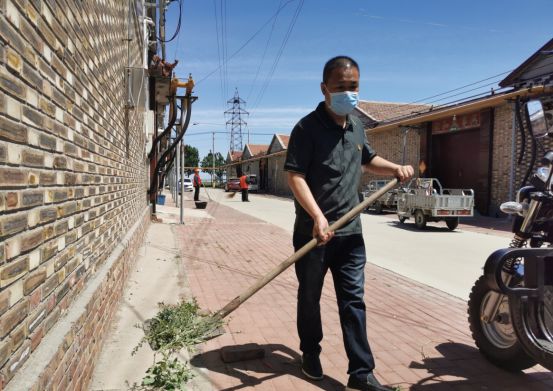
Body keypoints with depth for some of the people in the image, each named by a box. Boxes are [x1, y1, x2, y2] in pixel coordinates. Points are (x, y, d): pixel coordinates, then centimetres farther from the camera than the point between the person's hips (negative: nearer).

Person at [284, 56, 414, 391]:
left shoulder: (357, 126, 11)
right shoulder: (308, 127, -12)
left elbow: (368, 160, 28)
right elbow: (295, 176, -19)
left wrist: (396, 168, 10)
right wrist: (317, 217, -30)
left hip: (350, 231, 5)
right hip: (313, 231, -5)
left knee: (353, 299, 5)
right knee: (310, 297, 13)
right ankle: (310, 353, 34)